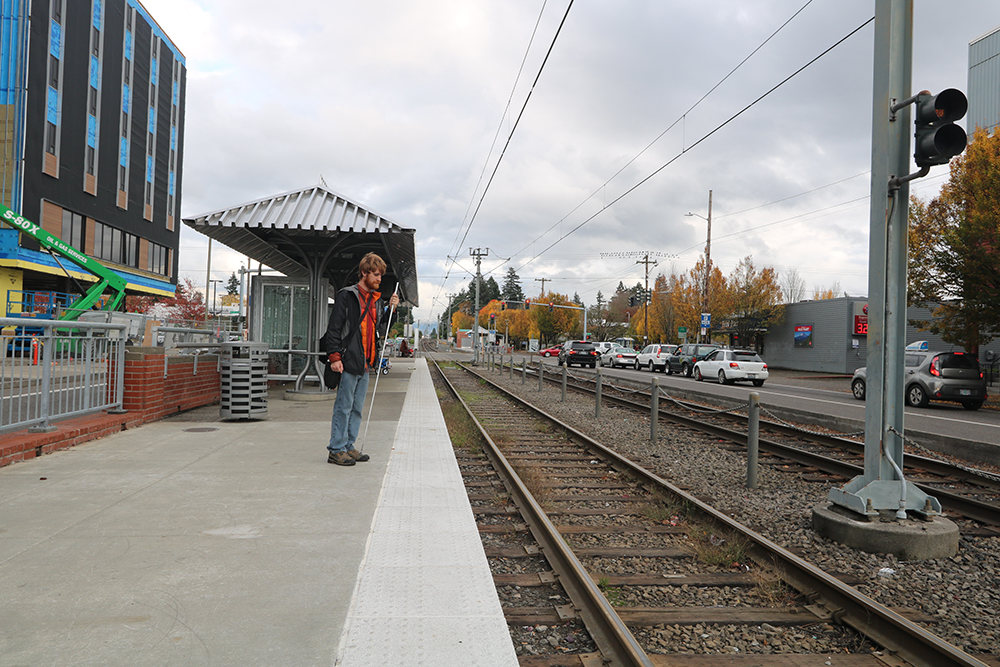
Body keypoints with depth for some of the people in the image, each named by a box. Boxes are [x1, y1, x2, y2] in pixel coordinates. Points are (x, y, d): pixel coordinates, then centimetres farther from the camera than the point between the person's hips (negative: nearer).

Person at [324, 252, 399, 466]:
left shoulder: (376, 299, 17)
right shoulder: (346, 296, -6)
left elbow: (380, 327, 19)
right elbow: (334, 328, -9)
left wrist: (391, 309, 5)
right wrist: (334, 356, -16)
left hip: (365, 363, 8)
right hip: (349, 361, -8)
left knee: (356, 408, 12)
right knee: (343, 407, -4)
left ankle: (348, 447, 21)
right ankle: (336, 450, 3)